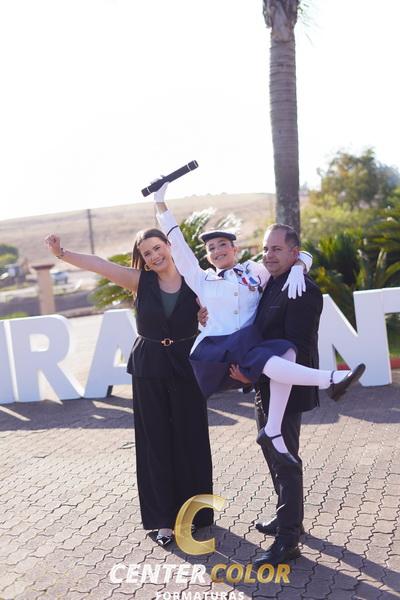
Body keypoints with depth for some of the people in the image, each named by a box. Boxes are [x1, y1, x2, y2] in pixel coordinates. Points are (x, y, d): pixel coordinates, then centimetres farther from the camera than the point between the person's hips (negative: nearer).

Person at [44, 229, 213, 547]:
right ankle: (165, 518, 20)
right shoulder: (141, 281, -2)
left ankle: (196, 512, 25)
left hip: (186, 366, -1)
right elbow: (99, 264, -9)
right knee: (156, 442, 7)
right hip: (149, 368, 1)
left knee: (190, 440, 6)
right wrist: (61, 253, -17)